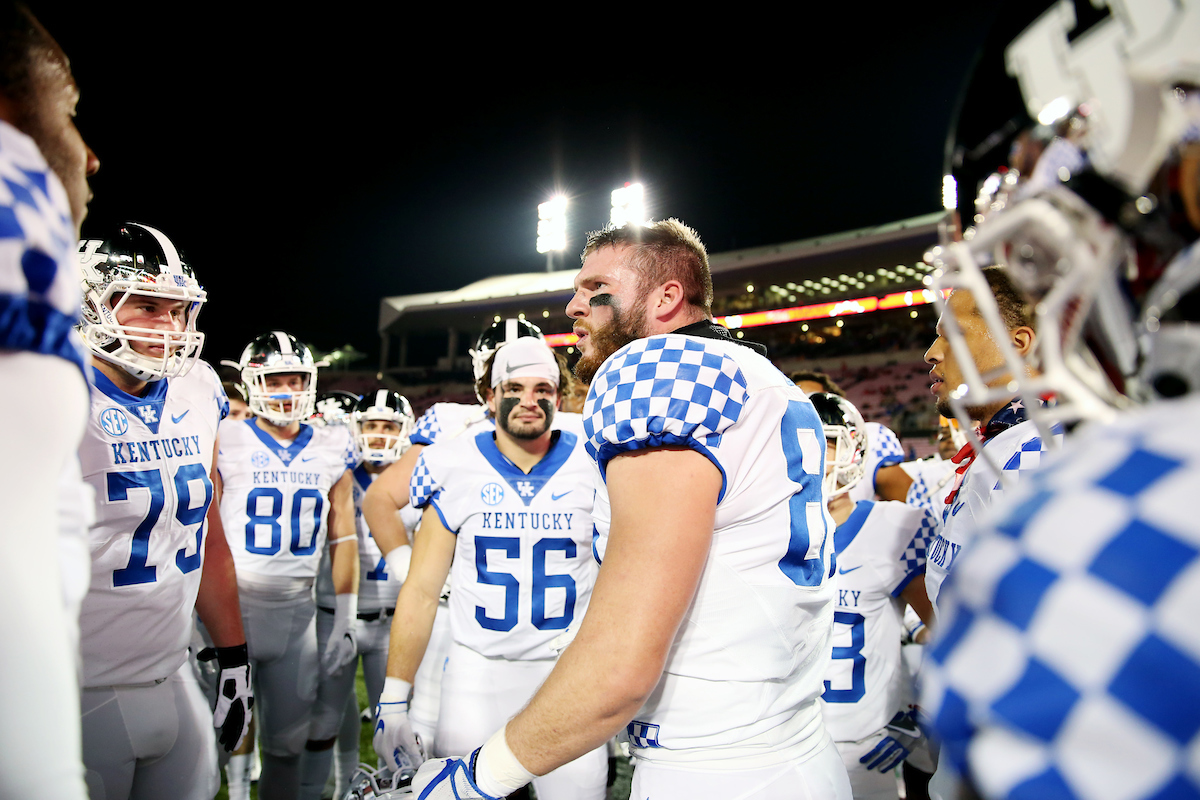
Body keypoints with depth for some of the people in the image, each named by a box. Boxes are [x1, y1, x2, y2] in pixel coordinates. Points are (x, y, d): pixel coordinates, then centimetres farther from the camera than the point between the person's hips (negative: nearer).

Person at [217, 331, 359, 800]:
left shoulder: (333, 449, 6)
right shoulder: (225, 443, -3)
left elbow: (343, 538, 8)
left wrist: (346, 620, 5)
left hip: (298, 608, 3)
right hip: (234, 604, -2)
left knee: (286, 742, 11)